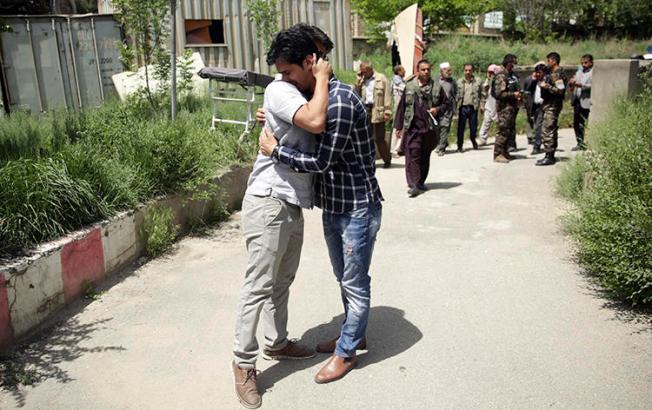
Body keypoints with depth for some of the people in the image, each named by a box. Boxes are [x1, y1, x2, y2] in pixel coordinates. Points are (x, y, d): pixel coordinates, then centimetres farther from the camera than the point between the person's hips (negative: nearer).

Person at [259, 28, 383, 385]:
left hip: (357, 207, -9)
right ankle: (353, 334, 40)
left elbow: (322, 161, -23)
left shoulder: (340, 100, -23)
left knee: (355, 283, 7)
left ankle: (346, 353, 22)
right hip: (333, 205, 9)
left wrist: (275, 150, -13)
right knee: (344, 278, 22)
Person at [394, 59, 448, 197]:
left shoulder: (437, 87, 6)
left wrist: (438, 109, -8)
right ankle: (413, 185, -11)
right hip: (412, 128, -2)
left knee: (425, 156, 12)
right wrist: (399, 126, 5)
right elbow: (402, 107, 7)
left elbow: (445, 104, 15)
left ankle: (421, 182, 26)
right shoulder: (409, 87, 4)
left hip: (430, 128, 2)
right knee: (413, 155, -10)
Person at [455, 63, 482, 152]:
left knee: (473, 127, 7)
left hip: (473, 107, 1)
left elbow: (482, 95, 8)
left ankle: (473, 141, 35)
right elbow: (455, 95, 3)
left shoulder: (477, 82, 6)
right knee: (461, 127, 1)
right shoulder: (459, 82, 4)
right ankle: (460, 145, 11)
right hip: (463, 108, -1)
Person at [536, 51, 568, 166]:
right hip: (549, 105, 11)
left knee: (546, 131, -12)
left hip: (552, 106, -11)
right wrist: (543, 85, 13)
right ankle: (550, 156, 20)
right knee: (551, 131, 13)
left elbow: (560, 90, -23)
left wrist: (546, 86, -21)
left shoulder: (557, 74, -14)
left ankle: (549, 157, -9)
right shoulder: (553, 73, 17)